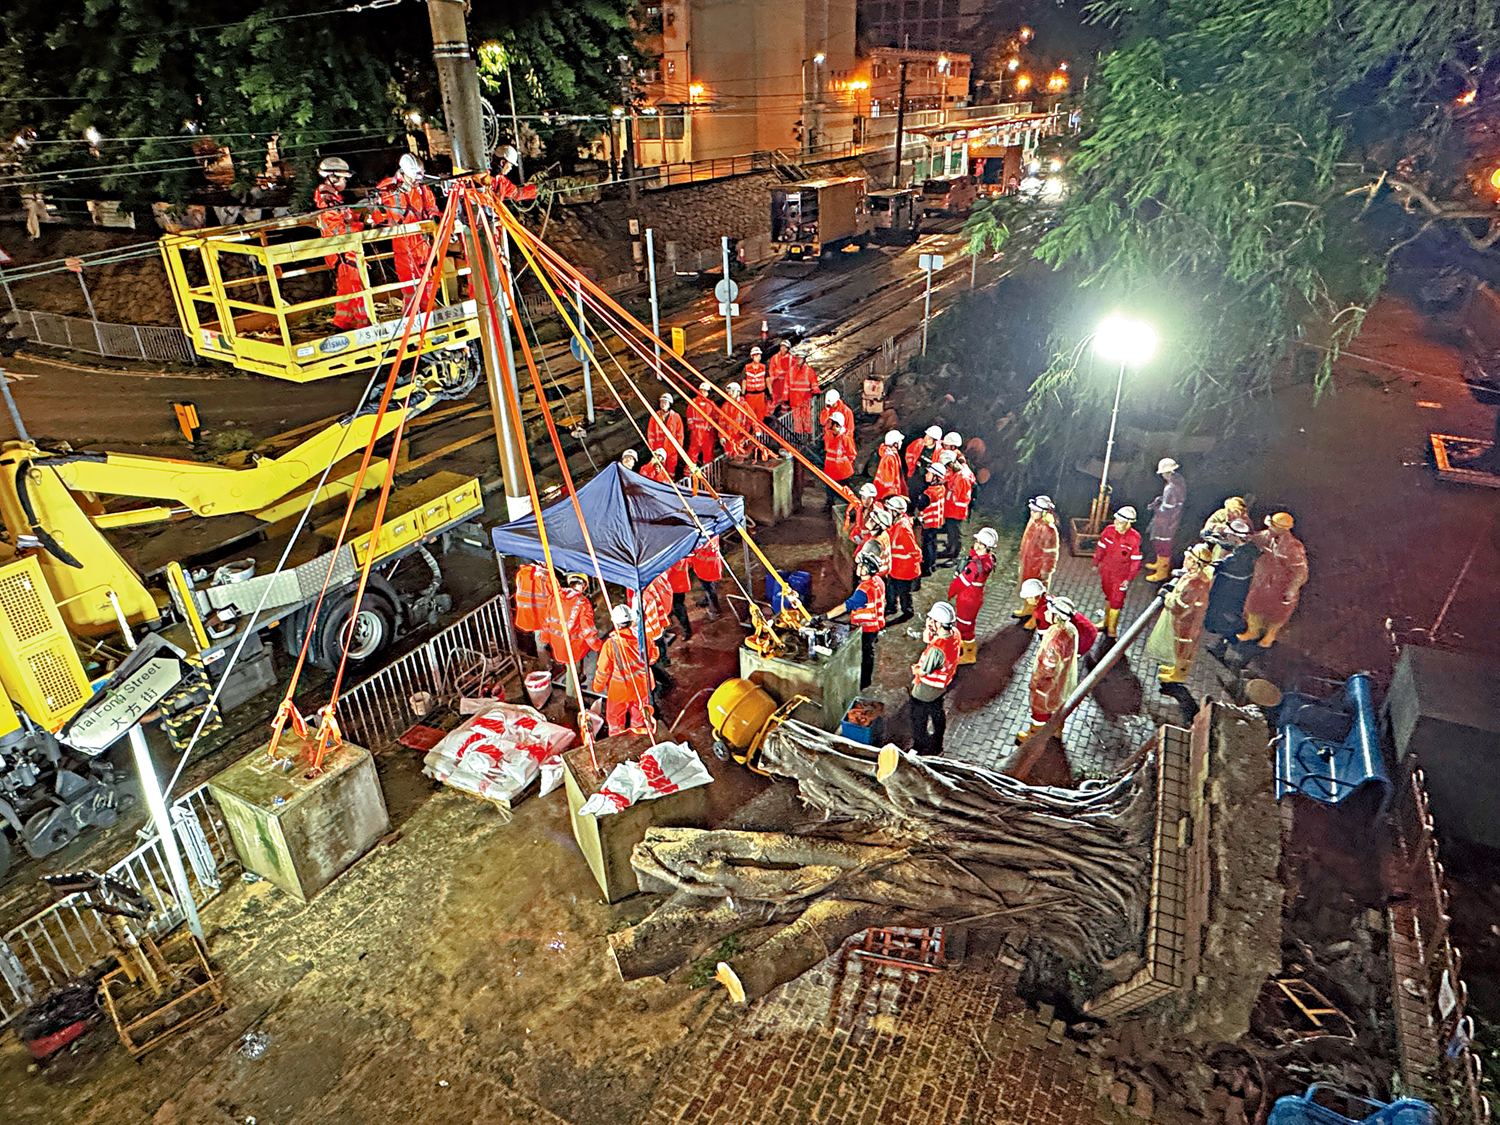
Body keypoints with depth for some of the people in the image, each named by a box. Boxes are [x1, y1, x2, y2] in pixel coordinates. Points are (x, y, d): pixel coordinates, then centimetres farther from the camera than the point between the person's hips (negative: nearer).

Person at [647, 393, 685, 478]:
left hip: (672, 448, 0)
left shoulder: (676, 416, 3)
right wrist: (652, 446, 0)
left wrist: (679, 447, 0)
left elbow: (680, 433, 5)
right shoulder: (655, 417, 5)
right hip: (659, 448, 0)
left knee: (671, 467, 5)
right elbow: (650, 433, 7)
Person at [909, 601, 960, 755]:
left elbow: (923, 672, -25)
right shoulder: (954, 633, -15)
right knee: (937, 714, 28)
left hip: (926, 690, -8)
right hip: (942, 685, 8)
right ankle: (938, 746, 48)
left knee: (919, 719, 16)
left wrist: (915, 669, -4)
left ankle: (918, 748, 36)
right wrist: (928, 629, -19)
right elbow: (927, 640, -1)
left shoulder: (936, 649, -40)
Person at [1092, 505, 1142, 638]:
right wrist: (1096, 564, 14)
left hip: (1121, 576, -4)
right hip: (1106, 571, 4)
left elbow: (1135, 560, -14)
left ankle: (1112, 628, 22)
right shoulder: (1109, 530, -11)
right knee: (1108, 597, 22)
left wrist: (1129, 579, -11)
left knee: (1116, 601, 5)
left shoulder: (1134, 538, -22)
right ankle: (1106, 621, 42)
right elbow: (1101, 548, 4)